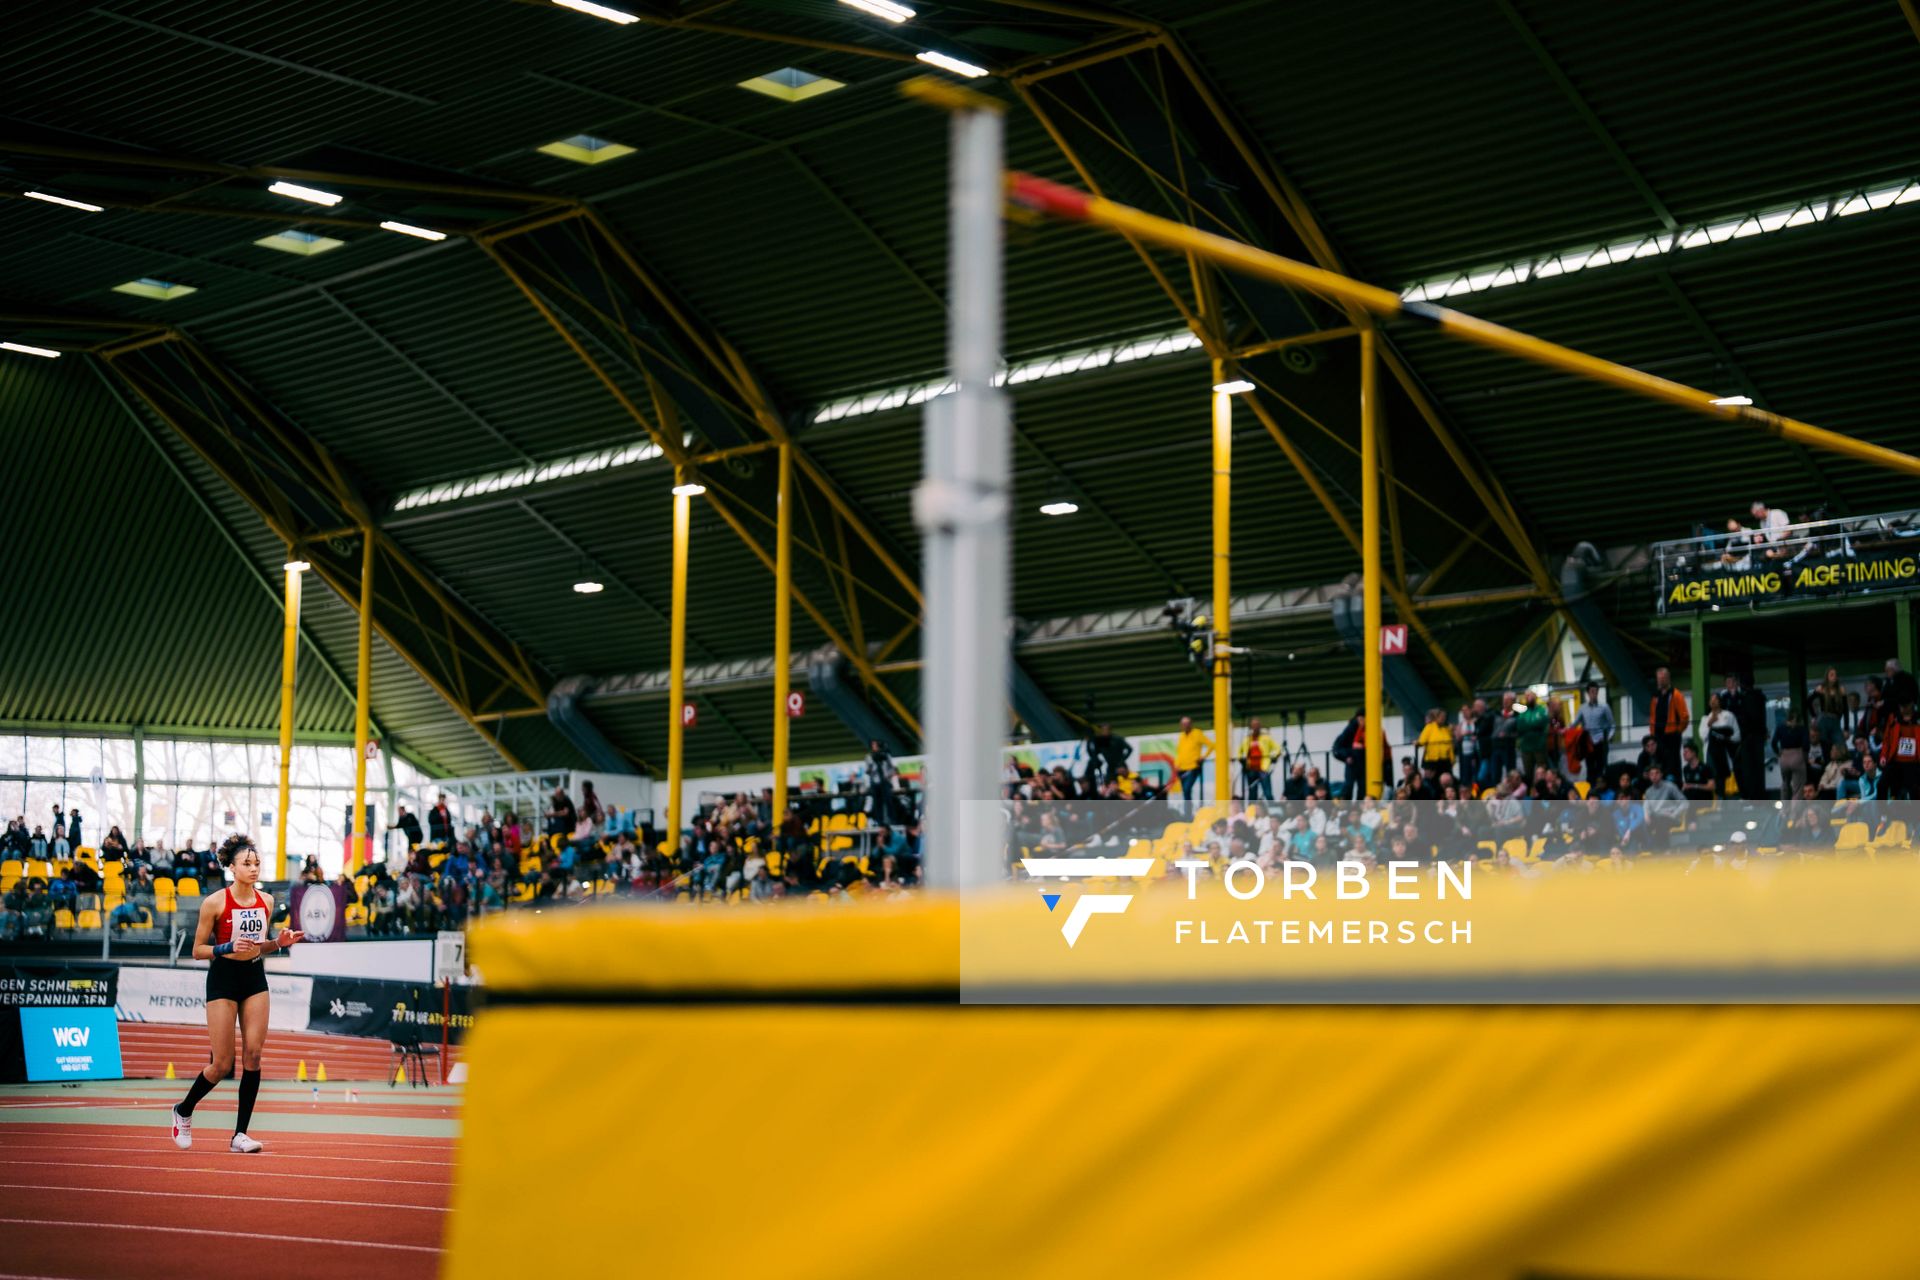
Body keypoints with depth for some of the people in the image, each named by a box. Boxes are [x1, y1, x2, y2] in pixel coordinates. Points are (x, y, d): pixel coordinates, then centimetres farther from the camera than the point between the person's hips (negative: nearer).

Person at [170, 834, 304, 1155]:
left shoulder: (265, 902, 5)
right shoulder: (214, 903, -11)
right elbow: (197, 950, -6)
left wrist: (279, 942, -3)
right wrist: (228, 948, -22)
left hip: (254, 978, 5)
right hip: (223, 979, -5)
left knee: (253, 1054, -5)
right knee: (223, 1063, -3)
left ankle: (240, 1134, 0)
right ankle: (182, 1111, 25)